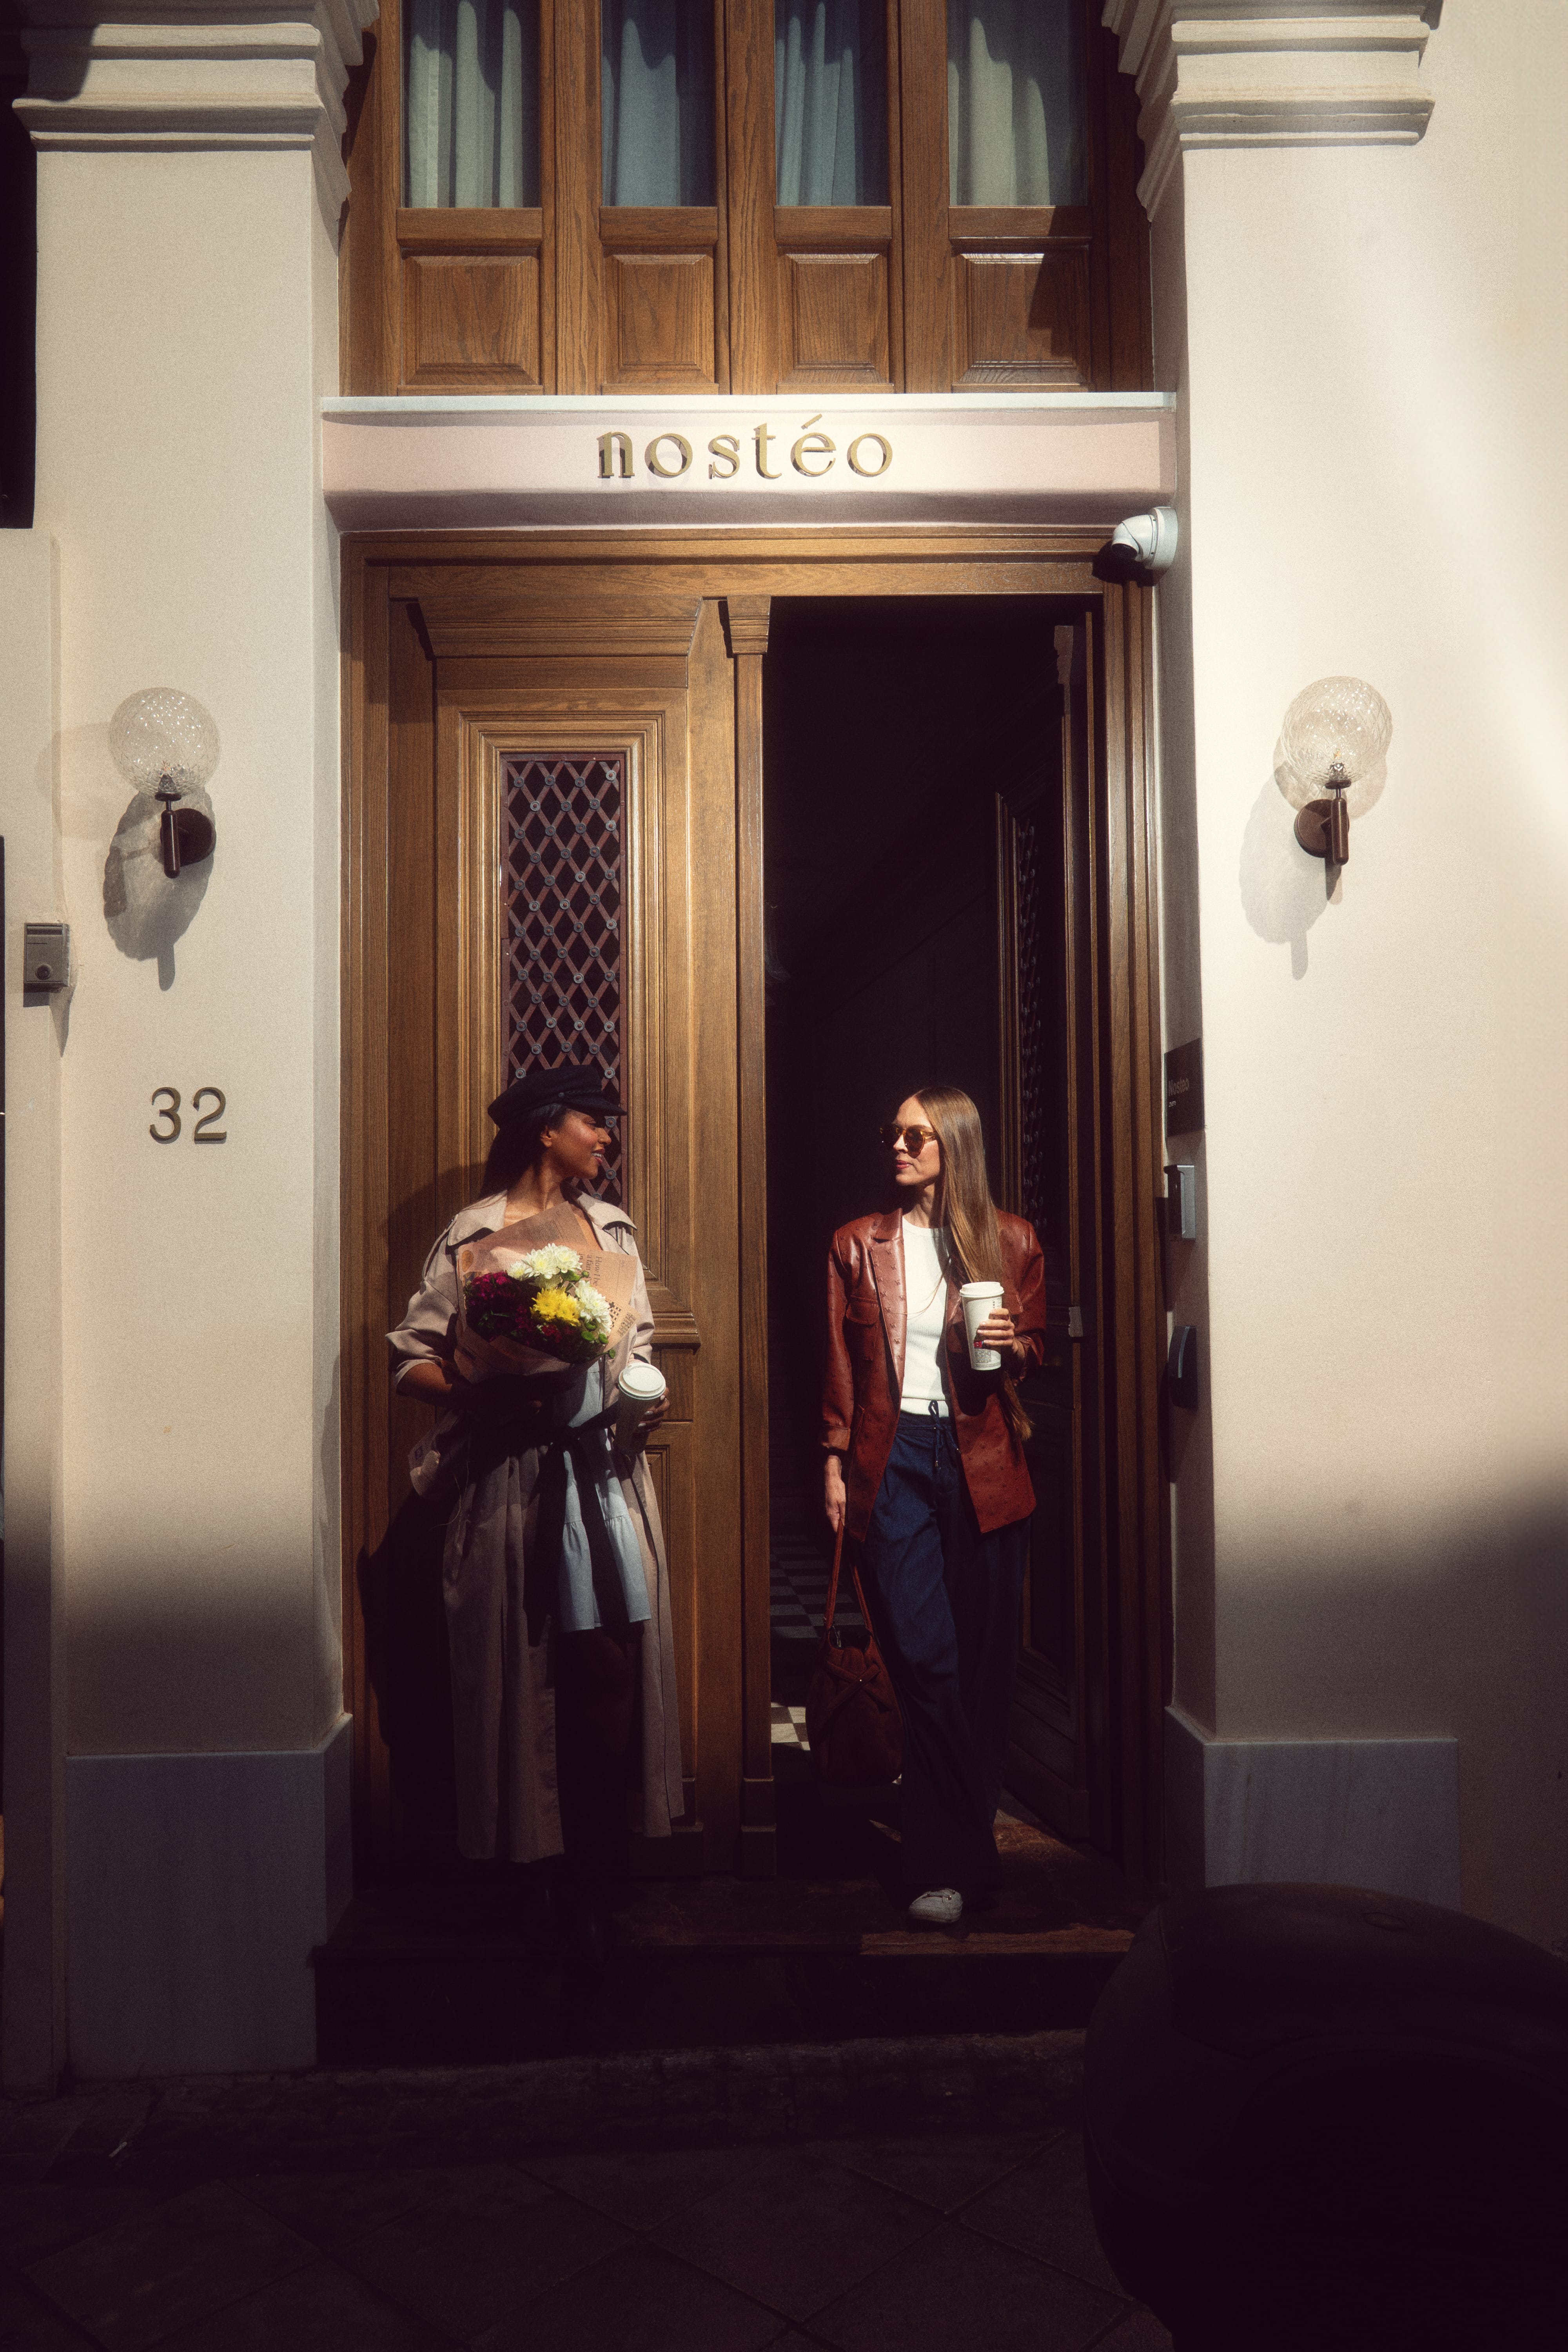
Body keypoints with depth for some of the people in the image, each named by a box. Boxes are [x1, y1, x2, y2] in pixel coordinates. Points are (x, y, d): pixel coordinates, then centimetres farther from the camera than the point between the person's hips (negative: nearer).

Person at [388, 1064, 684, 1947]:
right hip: (518, 1478, -4)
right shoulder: (475, 1232, -2)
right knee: (523, 1672, 2)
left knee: (613, 1668, 0)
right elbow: (413, 1358, -3)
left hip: (609, 1471, 4)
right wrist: (489, 1396, -18)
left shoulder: (612, 1226, 15)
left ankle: (597, 1890, 13)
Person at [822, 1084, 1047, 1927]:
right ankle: (954, 1858, 3)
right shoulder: (858, 1245, 8)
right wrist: (836, 1464, 5)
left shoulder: (1010, 1242, 6)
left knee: (984, 1660, 5)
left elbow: (1037, 1345, 15)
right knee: (925, 1658, -7)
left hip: (982, 1461, 1)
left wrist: (1012, 1347, -8)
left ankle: (947, 1850, 23)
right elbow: (840, 1365, 10)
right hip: (892, 1459, 0)